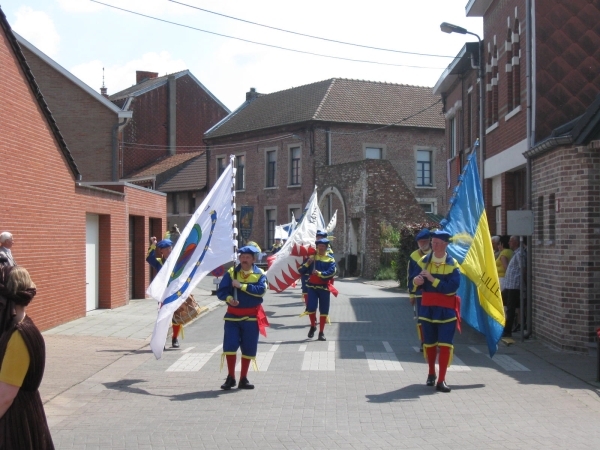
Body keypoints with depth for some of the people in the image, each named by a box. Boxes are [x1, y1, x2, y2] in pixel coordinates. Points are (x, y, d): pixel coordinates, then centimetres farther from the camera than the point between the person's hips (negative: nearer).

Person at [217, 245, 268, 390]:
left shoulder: (260, 274, -1)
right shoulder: (231, 272, 2)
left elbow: (261, 290, -19)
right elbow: (220, 291, -5)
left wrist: (241, 286, -22)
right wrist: (229, 298, -25)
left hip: (251, 316, 0)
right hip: (233, 315, 0)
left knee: (248, 348, 6)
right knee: (229, 345, -7)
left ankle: (243, 379, 19)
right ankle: (230, 378, 8)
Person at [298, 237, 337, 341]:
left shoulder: (330, 259, 1)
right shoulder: (311, 257, 7)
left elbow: (331, 273, -14)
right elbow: (300, 271, 3)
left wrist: (319, 273, -24)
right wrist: (307, 263, -13)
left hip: (324, 287, -1)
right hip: (312, 286, 1)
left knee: (324, 310, 3)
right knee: (311, 307, -12)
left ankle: (321, 332, 15)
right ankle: (313, 326, 16)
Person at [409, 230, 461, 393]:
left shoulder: (452, 264, -5)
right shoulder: (424, 261, 2)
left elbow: (453, 287, -19)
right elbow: (412, 285, 1)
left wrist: (432, 279, -24)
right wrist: (416, 282, -23)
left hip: (446, 310, -2)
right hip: (427, 308, 2)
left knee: (445, 345, -5)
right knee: (429, 343, 13)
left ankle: (441, 380, 1)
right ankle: (431, 374, 33)